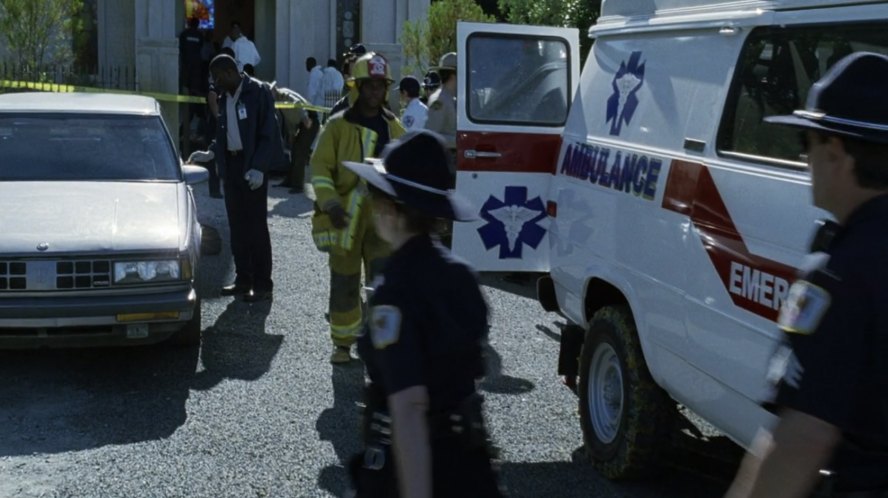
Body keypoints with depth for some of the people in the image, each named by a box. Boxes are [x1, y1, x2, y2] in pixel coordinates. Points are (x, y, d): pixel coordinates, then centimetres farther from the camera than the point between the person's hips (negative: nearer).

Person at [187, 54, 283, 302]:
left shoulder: (258, 92, -9)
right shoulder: (225, 97, 14)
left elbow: (268, 133, -14)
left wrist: (258, 167, -21)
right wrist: (210, 153, 5)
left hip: (253, 166, -7)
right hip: (231, 165, 7)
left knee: (256, 225, -4)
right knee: (237, 225, 11)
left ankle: (262, 284, 2)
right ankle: (243, 279, 19)